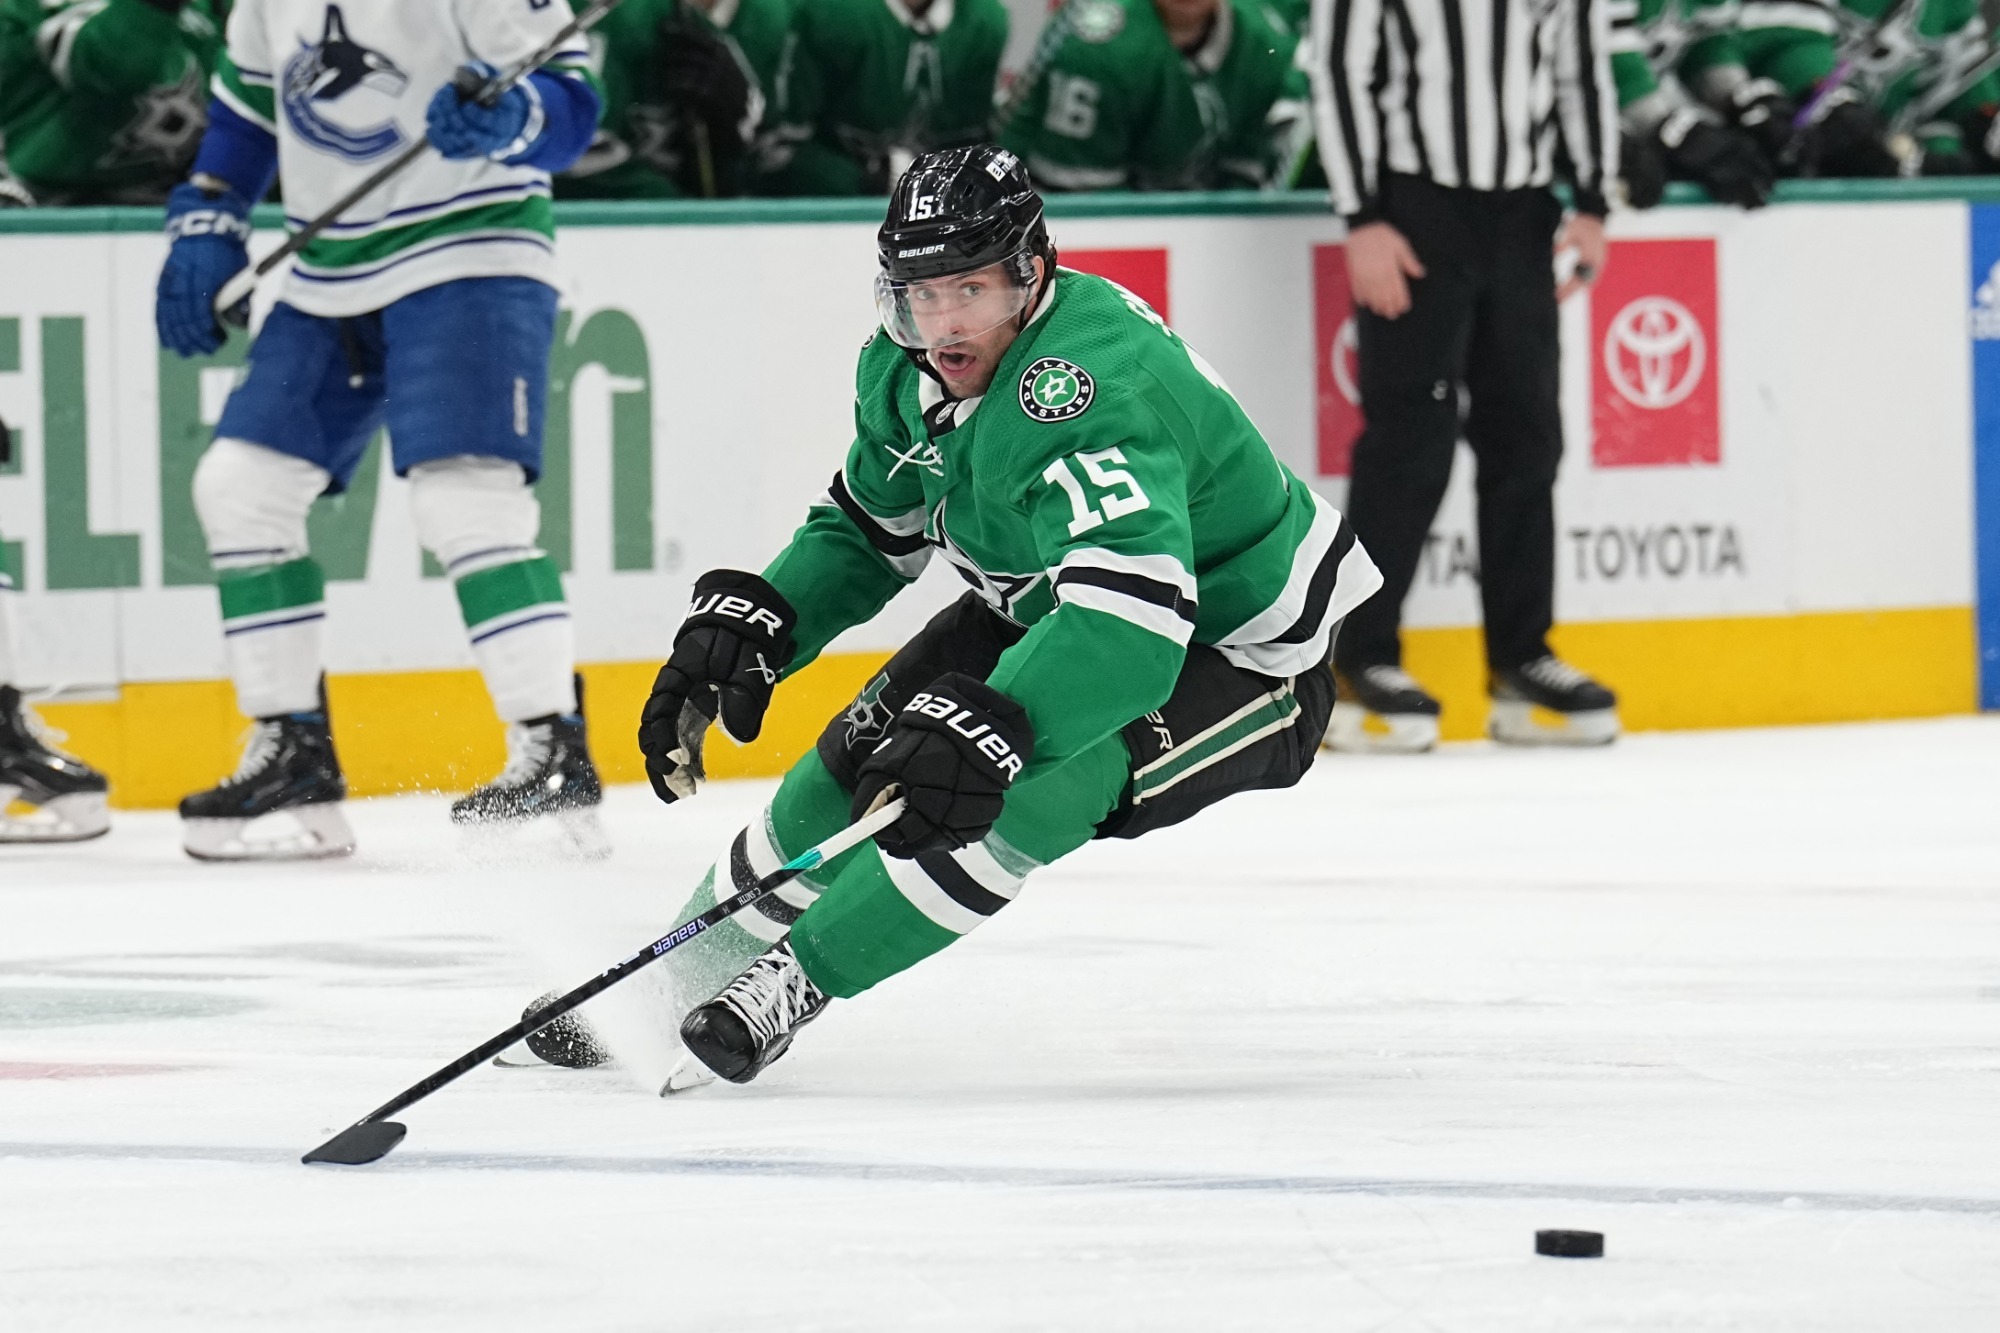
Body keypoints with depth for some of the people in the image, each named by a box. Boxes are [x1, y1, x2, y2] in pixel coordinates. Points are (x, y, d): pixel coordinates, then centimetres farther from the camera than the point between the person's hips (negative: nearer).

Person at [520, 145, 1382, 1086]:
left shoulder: (1089, 389, -39)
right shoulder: (906, 365, -10)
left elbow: (1129, 620, -52)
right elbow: (867, 528, 9)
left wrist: (991, 724, -62)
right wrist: (748, 625, -7)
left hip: (1229, 649, -8)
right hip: (1043, 607, 8)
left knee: (1017, 795, -30)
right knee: (862, 757, -2)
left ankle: (799, 981, -13)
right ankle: (677, 978, 17)